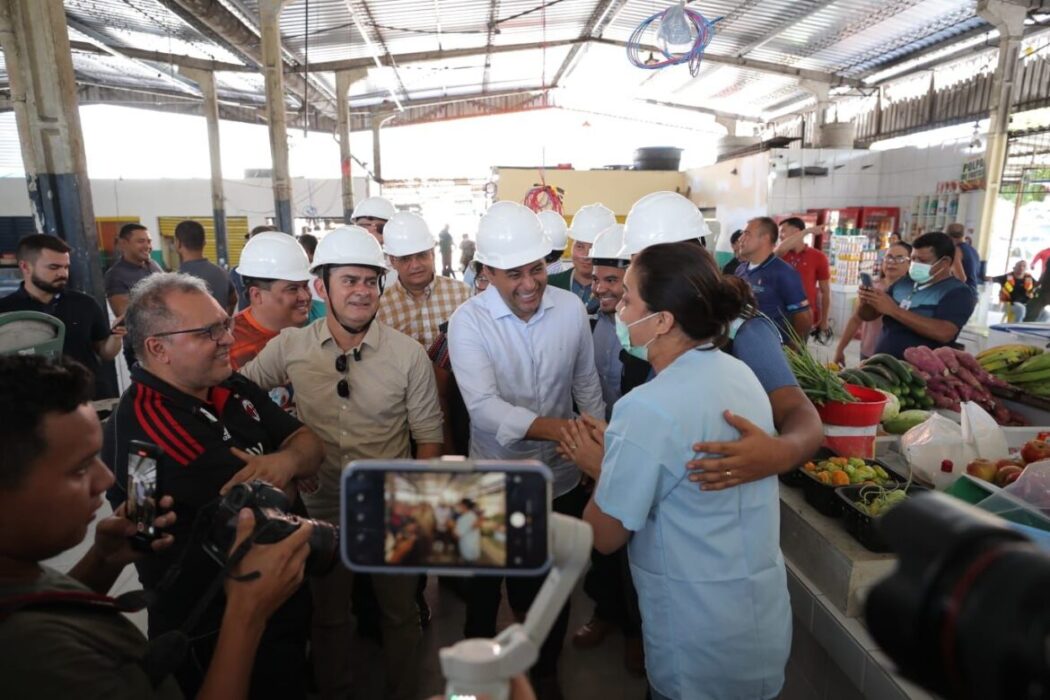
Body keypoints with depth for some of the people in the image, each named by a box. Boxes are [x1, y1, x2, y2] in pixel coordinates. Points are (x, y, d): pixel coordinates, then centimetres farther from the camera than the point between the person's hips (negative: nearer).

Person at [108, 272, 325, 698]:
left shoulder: (234, 389, -1)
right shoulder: (143, 427, -29)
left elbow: (308, 443, -1)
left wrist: (288, 459, -23)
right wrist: (277, 474, -5)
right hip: (217, 638, -8)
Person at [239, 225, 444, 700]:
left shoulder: (408, 354, -13)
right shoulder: (289, 347, -9)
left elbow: (428, 436, -7)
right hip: (322, 510, 2)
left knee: (400, 615, 19)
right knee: (328, 616, 23)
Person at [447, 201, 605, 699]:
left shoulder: (571, 307, -7)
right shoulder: (468, 321, -17)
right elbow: (484, 407, -28)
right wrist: (563, 429, -37)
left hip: (561, 476, 3)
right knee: (487, 585, 19)